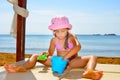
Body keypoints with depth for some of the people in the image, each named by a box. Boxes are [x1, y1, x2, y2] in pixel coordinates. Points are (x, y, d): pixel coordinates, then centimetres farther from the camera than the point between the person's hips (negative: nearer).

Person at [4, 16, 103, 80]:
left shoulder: (71, 37, -7)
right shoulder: (54, 40, 2)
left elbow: (78, 47, -27)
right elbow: (50, 53, 3)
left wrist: (65, 57, -38)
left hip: (71, 62, -2)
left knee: (93, 57, -28)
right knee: (35, 56, -7)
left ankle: (88, 71, -64)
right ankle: (23, 67, -37)